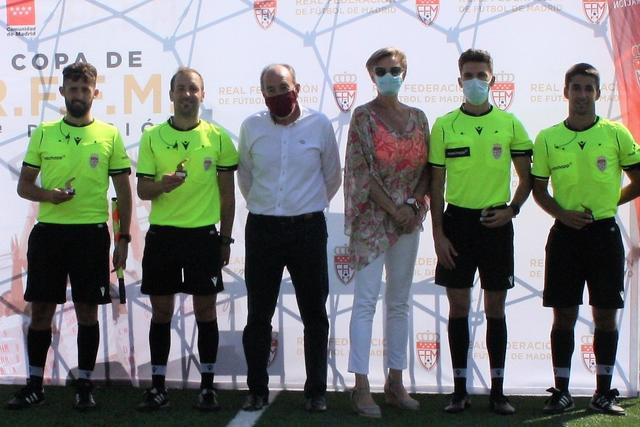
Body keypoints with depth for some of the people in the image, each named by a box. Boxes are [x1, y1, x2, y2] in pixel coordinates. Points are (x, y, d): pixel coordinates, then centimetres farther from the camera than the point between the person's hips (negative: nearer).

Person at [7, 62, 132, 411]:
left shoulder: (110, 135, 3)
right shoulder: (43, 133, 7)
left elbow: (124, 191, 4)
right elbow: (23, 185, 10)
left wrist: (123, 238, -1)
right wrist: (48, 195, -12)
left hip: (91, 232, -2)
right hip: (48, 231, 2)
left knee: (87, 310, 3)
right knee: (40, 309, 6)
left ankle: (84, 385, 15)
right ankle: (34, 385, 18)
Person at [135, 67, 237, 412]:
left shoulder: (217, 137, 2)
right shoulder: (152, 137, 4)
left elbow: (227, 193, 6)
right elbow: (142, 190, 4)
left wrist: (225, 239, 4)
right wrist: (161, 185, -18)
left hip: (204, 234, -1)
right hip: (162, 233, 1)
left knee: (205, 309, 3)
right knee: (161, 311, 6)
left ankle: (207, 386, 13)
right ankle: (158, 386, 15)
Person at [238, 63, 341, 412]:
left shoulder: (319, 125, -2)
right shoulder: (251, 127, 1)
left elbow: (332, 177, 10)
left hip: (308, 228, -1)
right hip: (262, 228, 1)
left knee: (314, 315, 4)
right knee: (258, 316, 6)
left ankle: (316, 392, 14)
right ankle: (257, 390, 18)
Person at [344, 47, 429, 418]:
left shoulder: (417, 117, 10)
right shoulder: (364, 116, -3)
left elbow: (427, 168, 10)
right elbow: (362, 172, -10)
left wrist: (414, 203, -7)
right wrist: (394, 209, -13)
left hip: (409, 218, 5)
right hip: (372, 218, -5)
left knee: (400, 302, 10)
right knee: (367, 301, -5)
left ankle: (396, 382, 18)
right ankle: (362, 387, -1)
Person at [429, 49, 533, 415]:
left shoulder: (510, 124, 3)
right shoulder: (445, 125, 2)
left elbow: (527, 176, 9)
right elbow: (437, 183, 3)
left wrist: (512, 209, -7)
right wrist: (438, 233, -3)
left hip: (496, 223, 0)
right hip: (457, 220, 0)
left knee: (496, 307, 5)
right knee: (458, 306, 3)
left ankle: (498, 390, 13)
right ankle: (460, 388, 13)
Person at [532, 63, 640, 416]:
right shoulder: (547, 138, 2)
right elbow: (538, 189, 8)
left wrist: (606, 205, 0)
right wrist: (562, 214, -9)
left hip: (604, 233, 0)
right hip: (565, 234, 0)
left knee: (605, 315, 4)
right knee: (563, 316, 3)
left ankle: (603, 393, 15)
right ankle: (561, 391, 13)